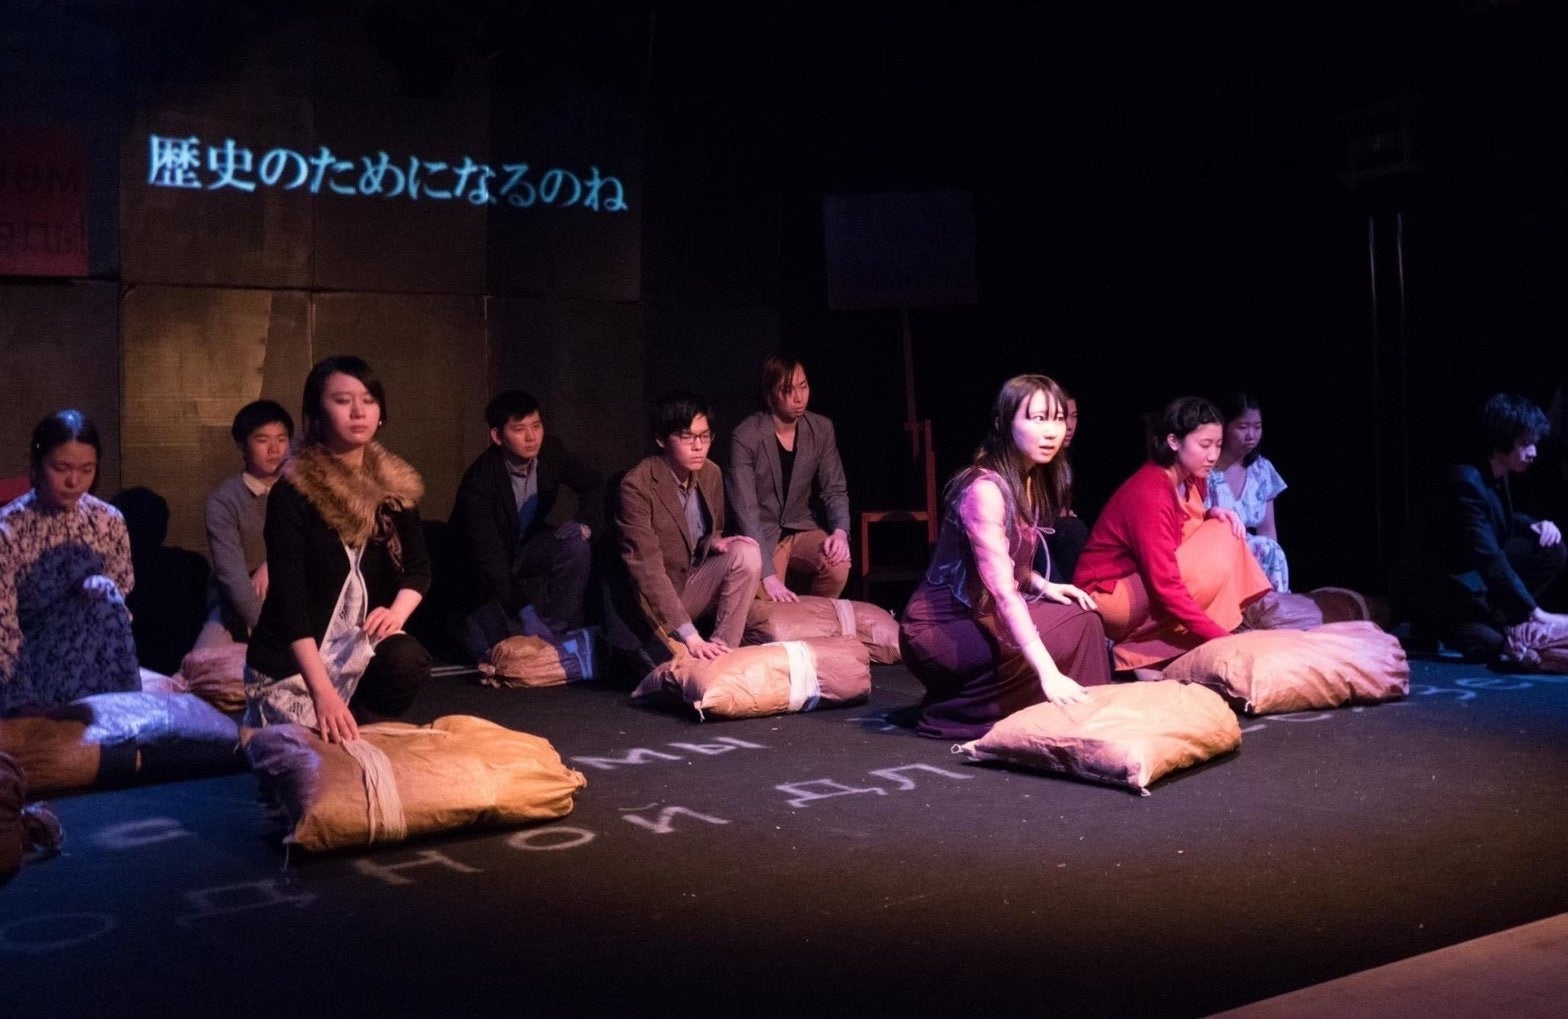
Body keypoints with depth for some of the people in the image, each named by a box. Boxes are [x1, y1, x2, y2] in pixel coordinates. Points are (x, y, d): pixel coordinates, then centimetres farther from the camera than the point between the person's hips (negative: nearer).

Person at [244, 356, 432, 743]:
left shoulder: (395, 485, 0)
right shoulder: (292, 493, -15)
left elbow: (418, 569, 3)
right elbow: (289, 596, -22)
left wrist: (397, 611, -21)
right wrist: (322, 690, -32)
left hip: (360, 642, 3)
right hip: (292, 657, -3)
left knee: (408, 661, -27)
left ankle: (353, 732, 0)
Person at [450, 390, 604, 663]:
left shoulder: (550, 451, -16)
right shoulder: (479, 481, -32)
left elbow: (592, 484, 2)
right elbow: (488, 556, -34)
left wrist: (585, 524, -17)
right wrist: (524, 611, -38)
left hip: (526, 544, 4)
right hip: (486, 568, -4)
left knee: (575, 546, -26)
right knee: (495, 649, -18)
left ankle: (555, 631, -13)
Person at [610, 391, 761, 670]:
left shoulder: (711, 473, 0)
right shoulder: (636, 485, -21)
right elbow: (647, 569, -27)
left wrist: (715, 542, -11)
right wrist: (690, 636, -34)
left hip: (693, 587, 6)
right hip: (651, 599, -6)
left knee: (747, 552, -20)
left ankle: (722, 649, -15)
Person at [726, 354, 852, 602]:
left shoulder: (821, 429, -1)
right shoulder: (745, 438, -17)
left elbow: (834, 490, 1)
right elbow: (746, 511, -22)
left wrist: (840, 532, -23)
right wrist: (768, 575, -32)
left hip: (801, 529, 4)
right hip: (762, 536, -4)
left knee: (838, 561, -28)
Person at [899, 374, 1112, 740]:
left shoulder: (1032, 481, 5)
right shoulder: (985, 488, -23)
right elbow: (1001, 589, -33)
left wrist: (1042, 585, -4)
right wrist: (1048, 672, -41)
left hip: (978, 618, 8)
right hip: (939, 629, -8)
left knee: (1084, 618, -7)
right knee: (1070, 630, -23)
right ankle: (950, 712, -10)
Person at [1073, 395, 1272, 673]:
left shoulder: (1191, 480, -1)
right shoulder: (1150, 493, -27)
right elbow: (1165, 587, -32)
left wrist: (1211, 514, -5)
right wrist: (1220, 638, -33)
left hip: (1147, 580, 9)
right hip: (1108, 596, -9)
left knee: (1225, 532, 1)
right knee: (1214, 565, -25)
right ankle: (1135, 652, -15)